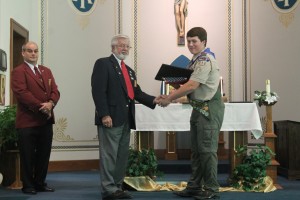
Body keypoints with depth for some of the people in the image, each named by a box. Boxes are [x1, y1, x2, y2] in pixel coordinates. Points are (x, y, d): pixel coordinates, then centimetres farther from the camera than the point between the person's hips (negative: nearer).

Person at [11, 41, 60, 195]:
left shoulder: (46, 71, 18)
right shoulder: (18, 72, -4)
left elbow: (55, 91, 8)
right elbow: (22, 93, -16)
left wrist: (50, 103, -13)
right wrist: (41, 107, -19)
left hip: (46, 120, 6)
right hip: (27, 120, -6)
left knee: (44, 154, 11)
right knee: (28, 156, 2)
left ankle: (40, 183, 22)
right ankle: (28, 185, 14)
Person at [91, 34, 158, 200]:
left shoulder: (129, 71, 23)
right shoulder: (103, 64, -3)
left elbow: (137, 93, 14)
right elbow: (98, 91, -13)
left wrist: (153, 100, -3)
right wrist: (104, 114, -21)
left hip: (126, 119, 8)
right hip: (111, 118, -8)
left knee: (122, 155, 11)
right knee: (109, 154, -5)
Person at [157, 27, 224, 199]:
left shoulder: (206, 60, -16)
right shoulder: (197, 60, 14)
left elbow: (192, 86, -22)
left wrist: (169, 99, -16)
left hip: (209, 109, -10)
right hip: (199, 108, 10)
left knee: (207, 149, -4)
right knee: (196, 149, 13)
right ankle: (195, 186, 22)